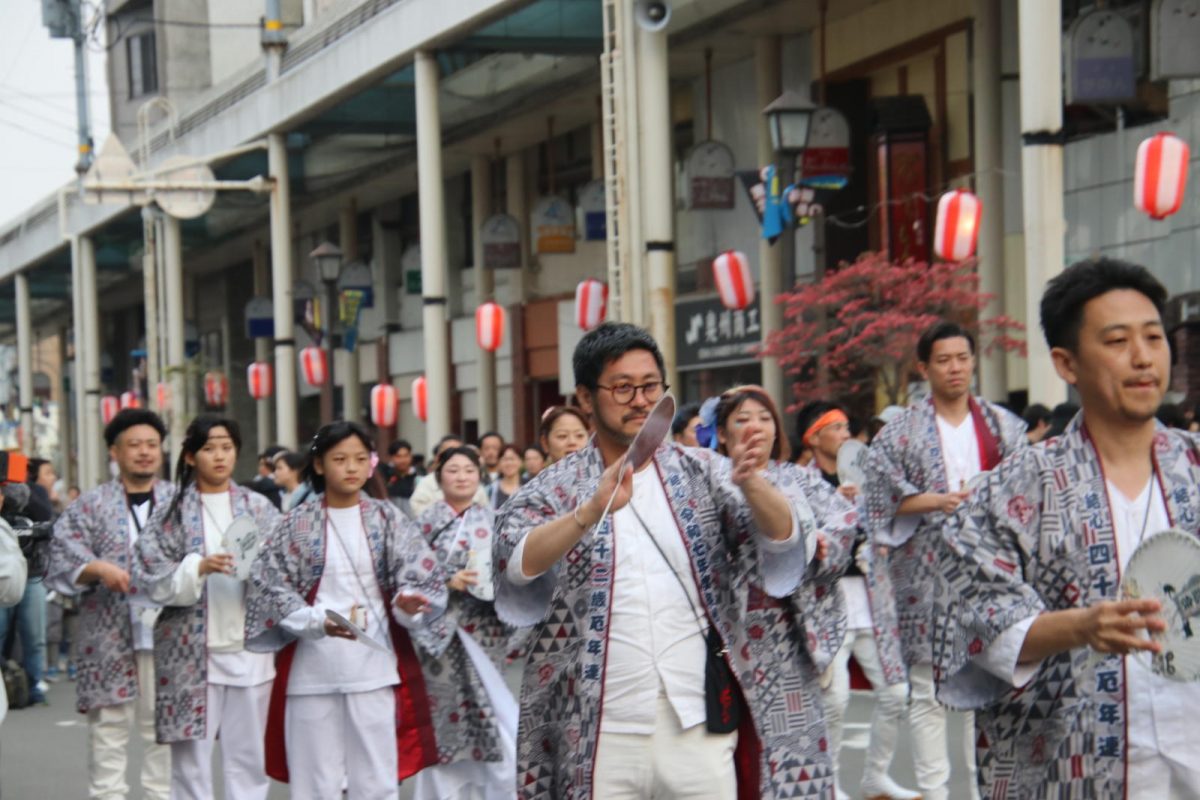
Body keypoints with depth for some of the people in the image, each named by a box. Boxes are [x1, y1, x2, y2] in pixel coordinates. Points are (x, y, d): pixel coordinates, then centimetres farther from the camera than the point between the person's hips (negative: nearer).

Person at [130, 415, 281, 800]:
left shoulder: (259, 508, 10)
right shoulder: (170, 514, 5)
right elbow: (149, 577, -4)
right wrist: (199, 569, -17)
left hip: (250, 647, 2)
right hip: (192, 650, -1)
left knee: (248, 755, 3)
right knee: (192, 757, 0)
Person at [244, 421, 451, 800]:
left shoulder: (388, 520, 6)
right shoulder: (298, 524, 3)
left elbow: (420, 574, -2)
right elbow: (269, 585, -3)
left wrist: (407, 602, -26)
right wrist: (318, 621, -18)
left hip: (374, 666, 1)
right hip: (313, 670, -1)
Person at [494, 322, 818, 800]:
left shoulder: (702, 472, 8)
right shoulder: (556, 489, 4)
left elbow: (784, 539, -4)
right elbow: (516, 565, -14)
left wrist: (750, 483, -25)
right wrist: (591, 512, -31)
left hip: (701, 723, 1)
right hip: (600, 732, -1)